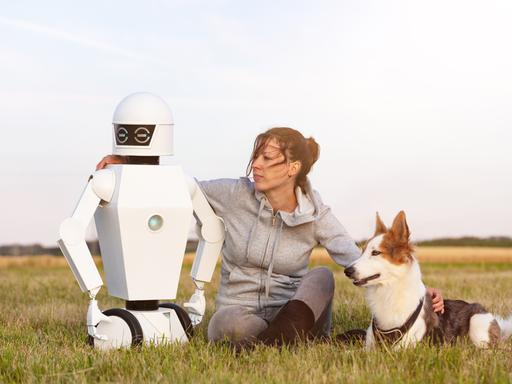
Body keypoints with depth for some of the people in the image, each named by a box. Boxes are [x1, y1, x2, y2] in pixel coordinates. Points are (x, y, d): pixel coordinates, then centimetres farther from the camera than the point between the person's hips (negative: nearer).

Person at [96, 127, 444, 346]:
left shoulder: (315, 214, -7)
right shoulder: (237, 194, -6)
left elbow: (359, 264, -16)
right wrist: (127, 164, -9)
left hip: (294, 312, 1)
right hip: (238, 314, -1)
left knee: (322, 276, -32)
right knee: (232, 325, -39)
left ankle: (273, 342, -44)